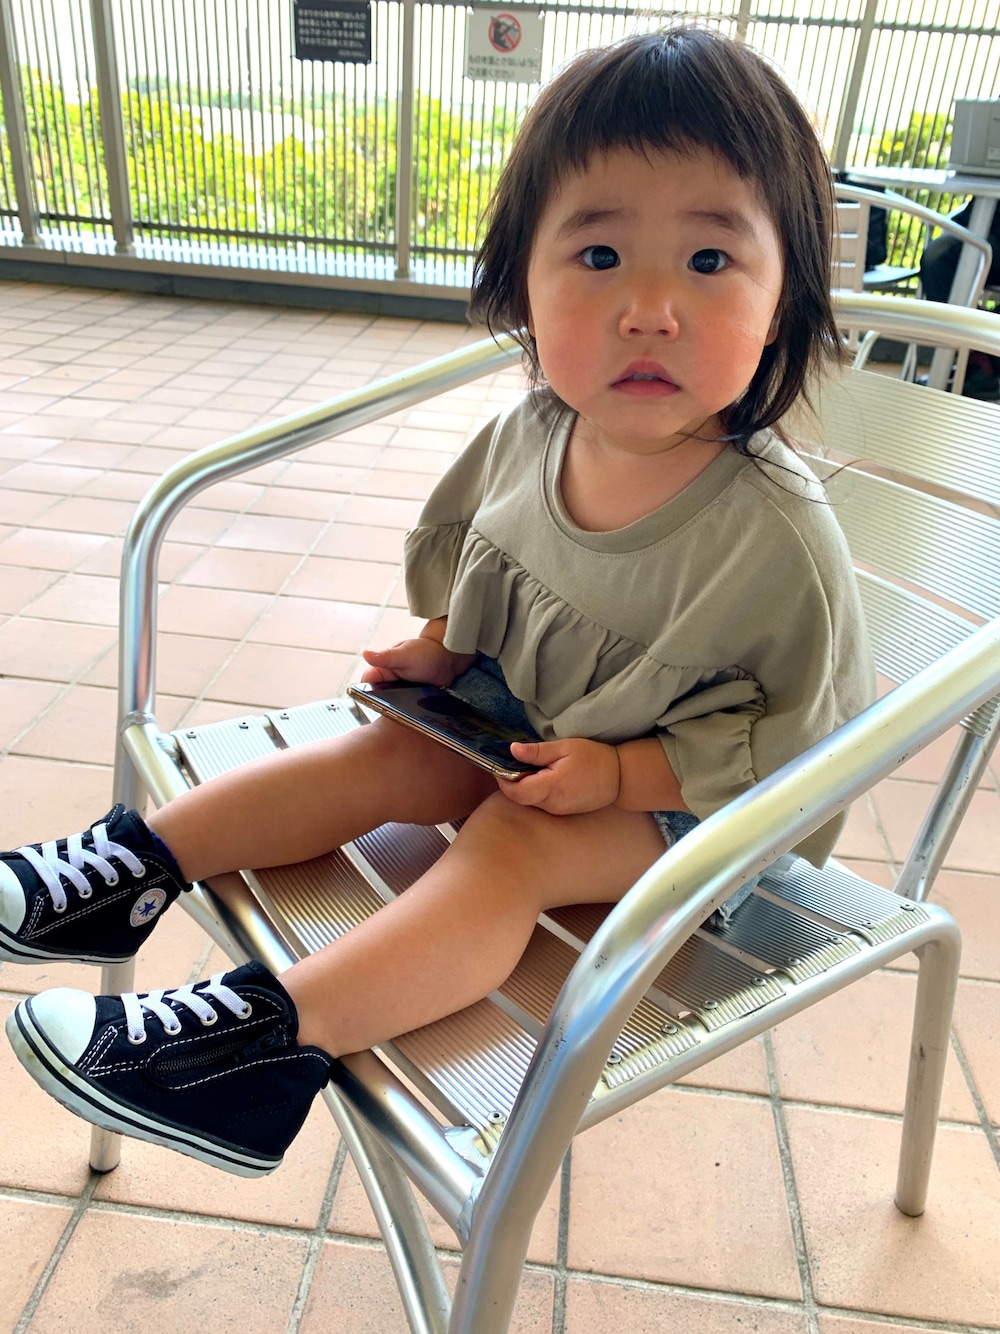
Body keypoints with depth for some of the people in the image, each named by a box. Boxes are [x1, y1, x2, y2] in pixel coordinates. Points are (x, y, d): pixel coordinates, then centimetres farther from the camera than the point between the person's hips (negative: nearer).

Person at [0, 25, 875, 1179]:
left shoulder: (774, 535, -30)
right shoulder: (529, 433, -13)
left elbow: (795, 735, -20)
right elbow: (473, 557, 10)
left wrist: (619, 770, -25)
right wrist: (448, 647, -1)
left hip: (679, 795, -5)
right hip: (515, 716, 6)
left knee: (514, 839, -27)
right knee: (374, 756, -8)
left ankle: (276, 1032, -30)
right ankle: (131, 866, -4)